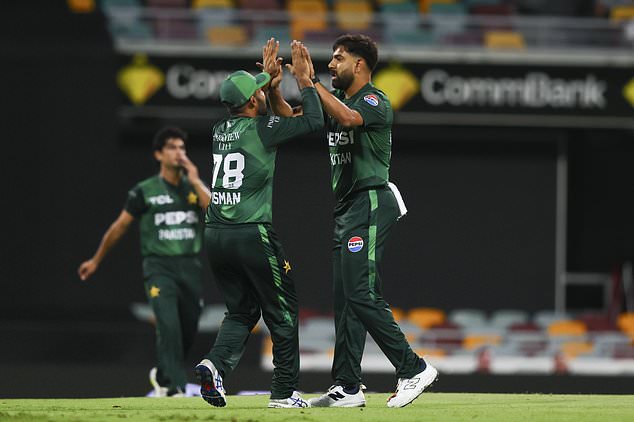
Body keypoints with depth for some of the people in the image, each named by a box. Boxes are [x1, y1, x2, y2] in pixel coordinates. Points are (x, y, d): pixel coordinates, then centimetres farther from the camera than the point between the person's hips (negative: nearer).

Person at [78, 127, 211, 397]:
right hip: (159, 267, -4)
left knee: (188, 332, 8)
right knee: (169, 326, -22)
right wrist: (96, 261, 15)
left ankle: (161, 375, 32)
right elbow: (120, 226, 9)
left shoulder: (196, 187, 10)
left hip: (190, 268, 4)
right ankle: (173, 387, -19)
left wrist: (195, 181, -11)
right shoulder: (145, 191, 1)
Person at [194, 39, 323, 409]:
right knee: (283, 312, 7)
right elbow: (314, 121, -8)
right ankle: (285, 391, 9)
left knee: (242, 310, 17)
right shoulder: (261, 129, -9)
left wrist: (269, 77, 35)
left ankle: (216, 363, -10)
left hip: (215, 236, 7)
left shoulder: (220, 130, 11)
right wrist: (304, 80, 3)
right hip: (253, 236, -7)